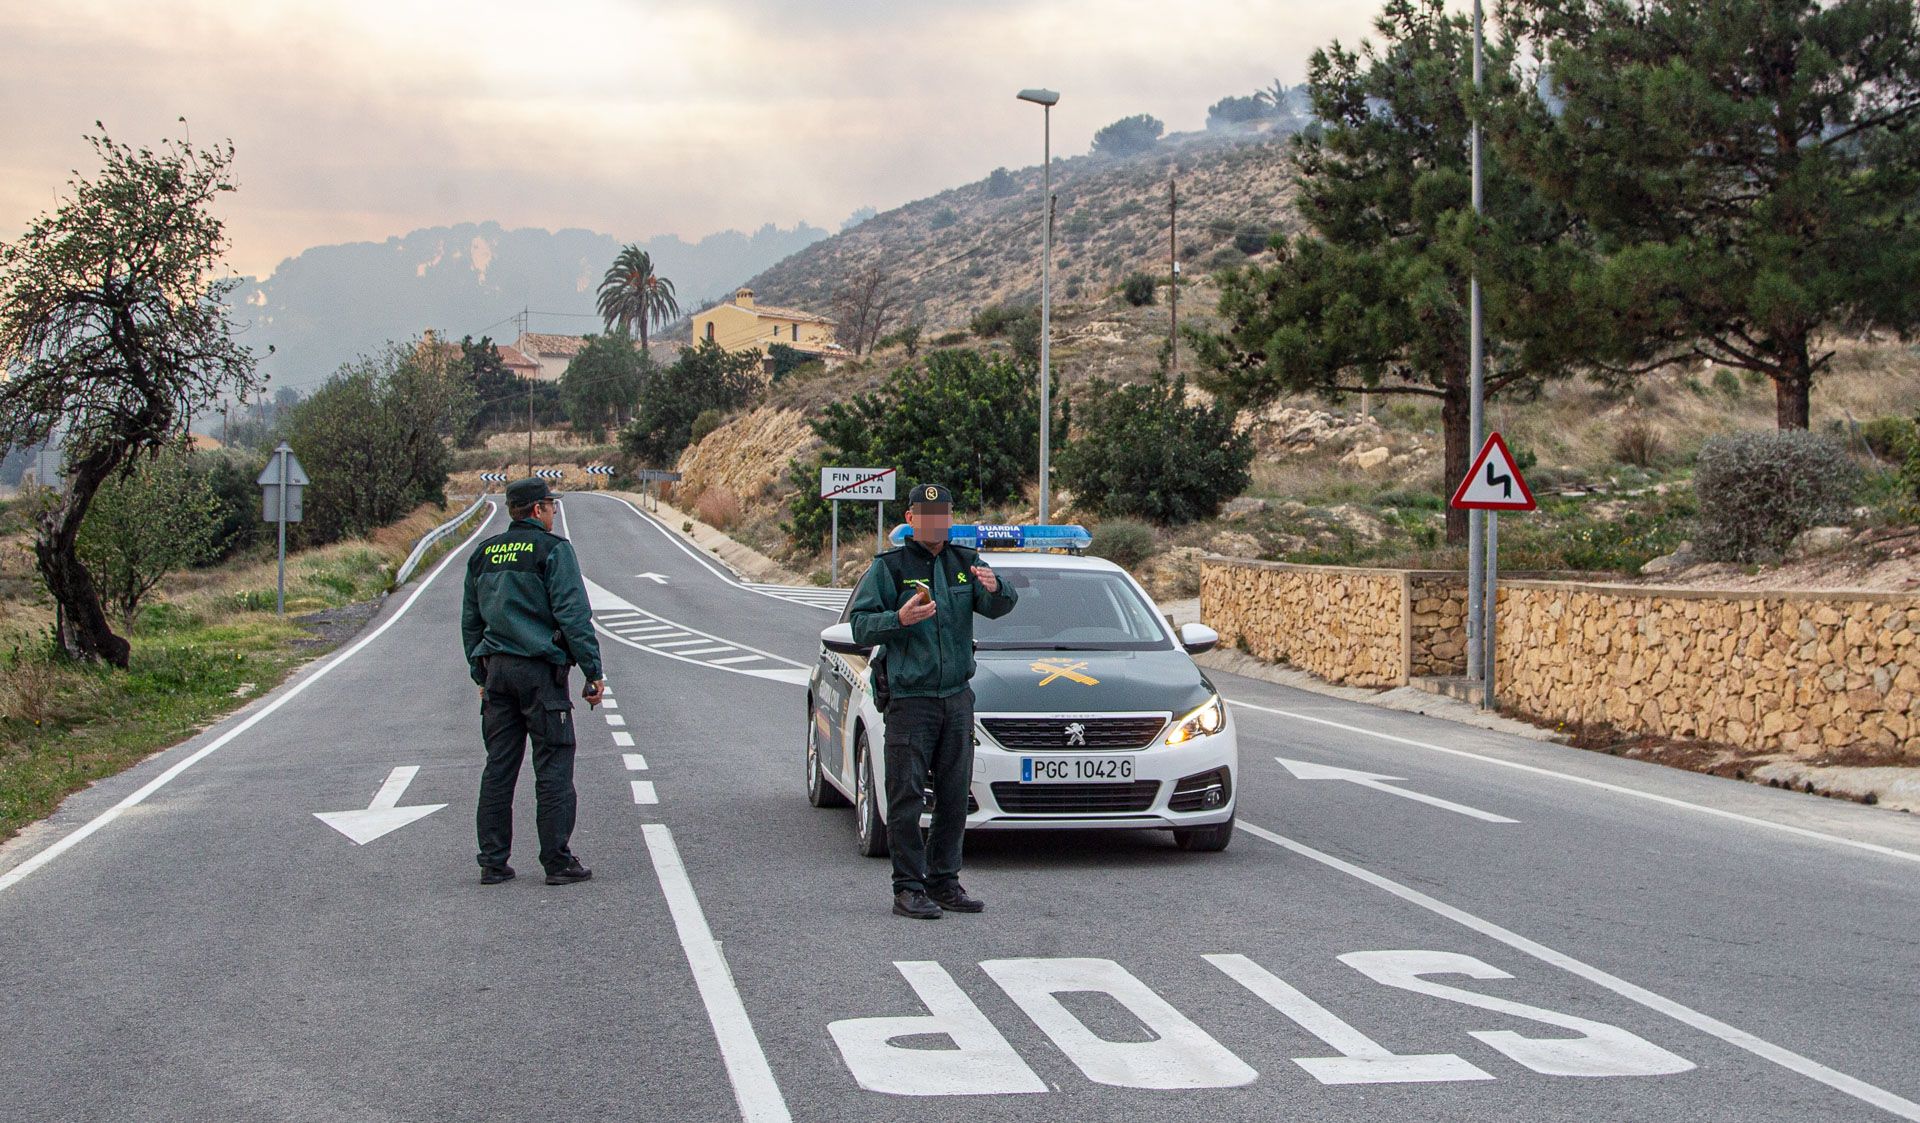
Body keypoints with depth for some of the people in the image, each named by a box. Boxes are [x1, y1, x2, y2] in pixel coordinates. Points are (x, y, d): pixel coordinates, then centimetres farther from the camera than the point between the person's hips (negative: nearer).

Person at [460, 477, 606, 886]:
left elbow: (470, 622, 18)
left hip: (497, 669, 6)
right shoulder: (553, 549, -6)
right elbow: (573, 616, -12)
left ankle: (492, 862, 9)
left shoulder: (484, 554, 14)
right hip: (540, 670, -6)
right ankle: (557, 862, -1)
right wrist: (593, 673, -9)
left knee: (498, 767, 9)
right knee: (553, 768, -2)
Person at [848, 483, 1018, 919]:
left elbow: (998, 607, 0)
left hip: (957, 698, 5)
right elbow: (860, 626, -4)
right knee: (907, 796, -6)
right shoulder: (889, 567, 0)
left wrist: (993, 589, -23)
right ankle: (909, 888, -1)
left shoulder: (965, 563, 12)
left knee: (954, 797, 8)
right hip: (909, 699, -4)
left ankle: (944, 882, 17)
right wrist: (899, 619, -22)